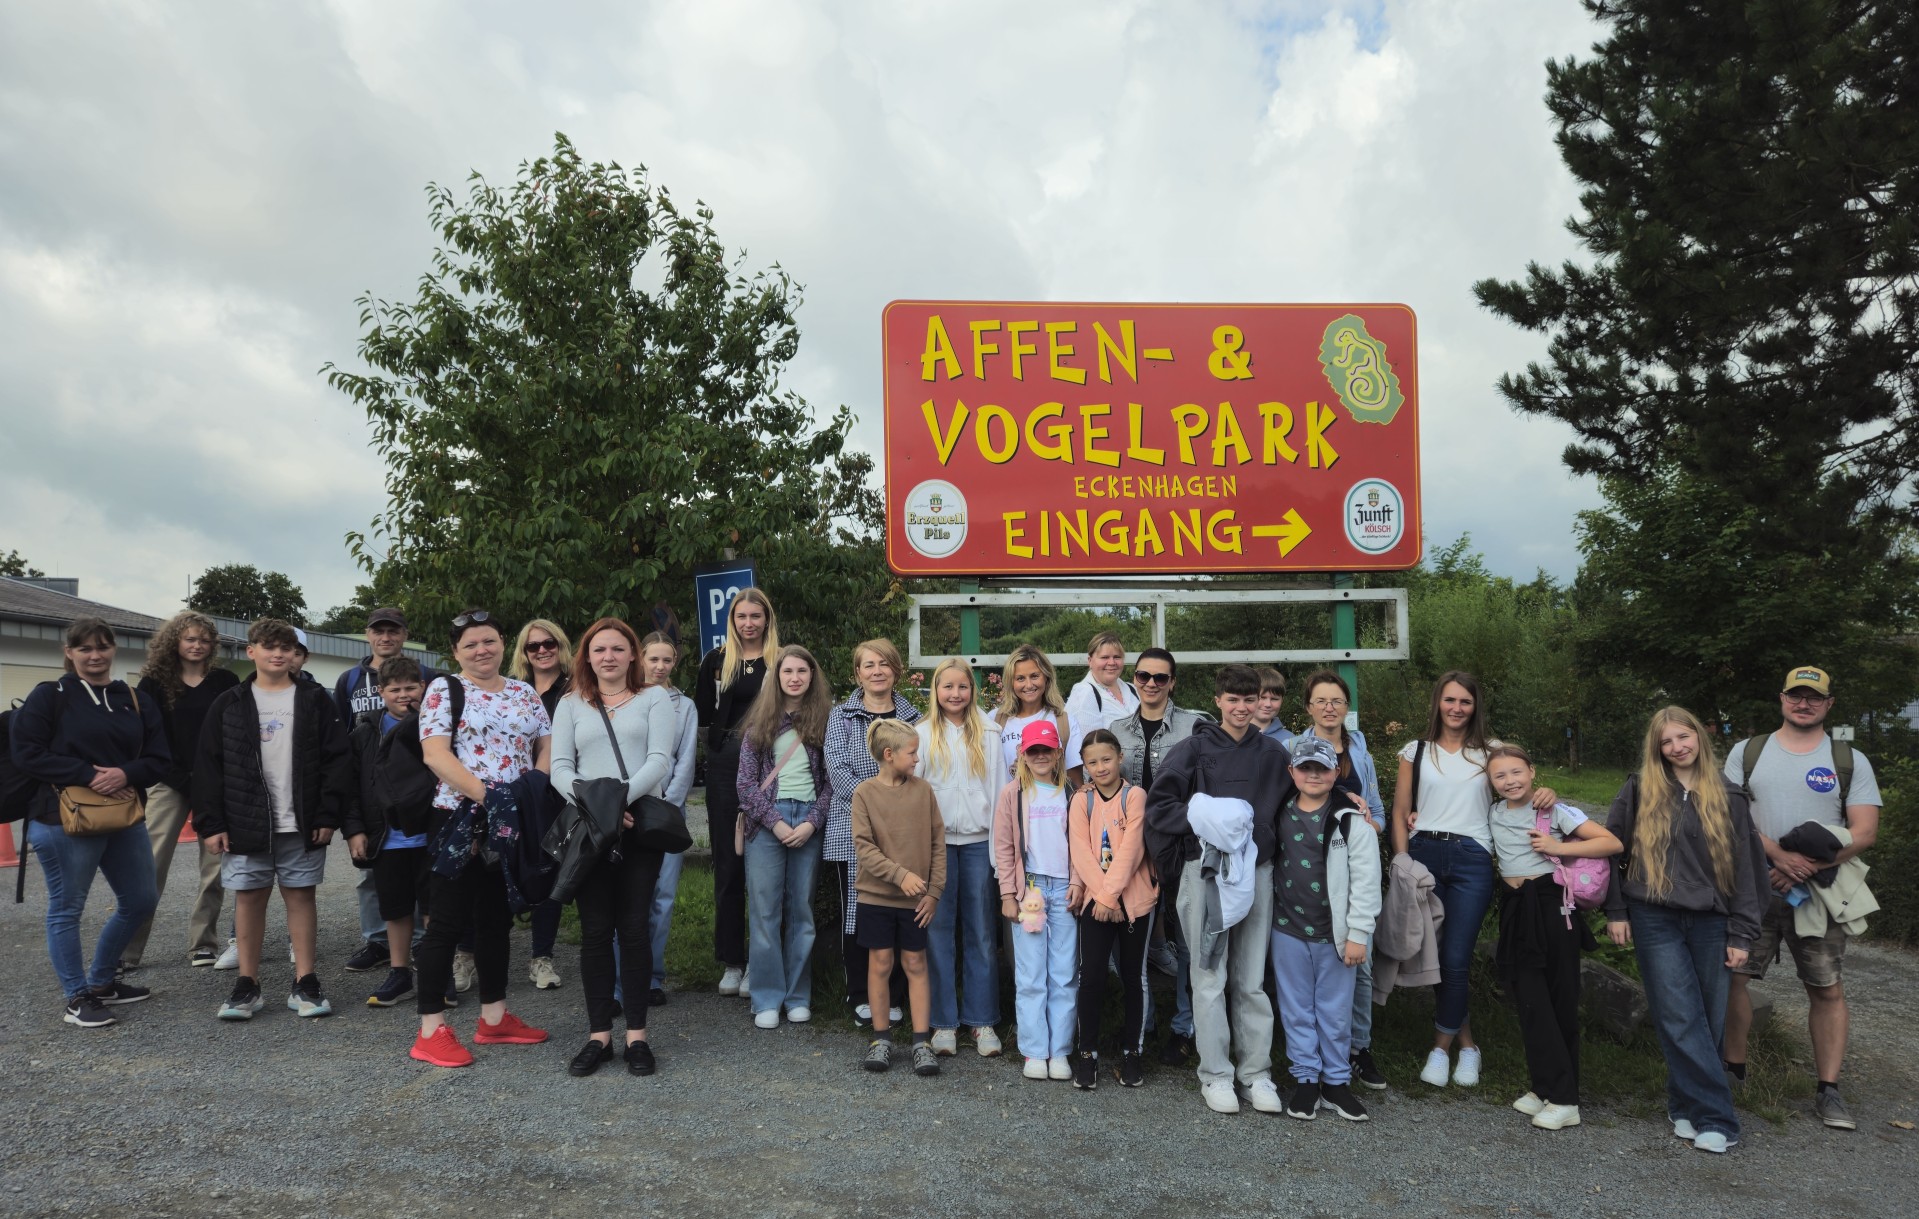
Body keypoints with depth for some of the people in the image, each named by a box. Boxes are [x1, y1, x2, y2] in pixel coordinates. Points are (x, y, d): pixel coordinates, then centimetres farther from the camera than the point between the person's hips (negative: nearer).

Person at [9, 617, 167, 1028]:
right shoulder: (48, 696, -3)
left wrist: (126, 773, -15)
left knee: (140, 901, 13)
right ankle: (77, 998, 14)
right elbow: (27, 753, -10)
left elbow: (159, 759, 6)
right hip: (65, 820, -5)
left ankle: (100, 981, 31)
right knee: (67, 909, 2)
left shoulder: (136, 700, 9)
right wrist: (88, 775, -19)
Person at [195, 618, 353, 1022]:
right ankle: (247, 985, 17)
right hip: (245, 824, 1)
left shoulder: (315, 700, 3)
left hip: (302, 825, -1)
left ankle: (305, 984, 12)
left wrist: (328, 815, -8)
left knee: (301, 896, 5)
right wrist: (211, 823, -4)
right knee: (249, 898, 7)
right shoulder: (228, 705, 5)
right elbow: (209, 768, 3)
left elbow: (338, 759, 0)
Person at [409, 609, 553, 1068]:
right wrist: (486, 795, -22)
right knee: (447, 921, -2)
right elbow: (435, 755, -13)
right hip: (460, 821, -5)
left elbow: (547, 748, 9)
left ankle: (494, 1017, 24)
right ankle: (431, 1030, 5)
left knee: (497, 919, 13)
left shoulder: (525, 694, 13)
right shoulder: (443, 690, -2)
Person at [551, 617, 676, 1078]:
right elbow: (560, 767, 5)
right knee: (595, 931, 2)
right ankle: (599, 1036, 10)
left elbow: (660, 759, -3)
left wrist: (620, 796, -19)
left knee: (635, 928, -1)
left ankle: (636, 1035, 7)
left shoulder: (654, 698, 8)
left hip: (641, 824, -2)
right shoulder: (571, 705, 14)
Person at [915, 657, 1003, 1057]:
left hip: (979, 840, 1)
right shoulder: (923, 734, 5)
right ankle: (943, 1021, 12)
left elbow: (998, 785, 7)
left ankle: (982, 1020, 14)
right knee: (939, 930, 3)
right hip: (936, 840, -1)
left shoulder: (988, 733, 8)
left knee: (982, 931, 5)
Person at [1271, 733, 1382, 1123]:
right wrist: (1268, 921, 8)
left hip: (1335, 934, -3)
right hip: (1289, 932, 3)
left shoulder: (1352, 822, -7)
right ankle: (1306, 1080, 22)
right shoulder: (1277, 817, 4)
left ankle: (1337, 1082, 22)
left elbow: (1365, 881, -8)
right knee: (1297, 1010, 10)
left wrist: (1358, 934, -10)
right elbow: (1266, 866, 12)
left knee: (1335, 1011, 8)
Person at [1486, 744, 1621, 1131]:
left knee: (1559, 997, 0)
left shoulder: (1553, 811, -5)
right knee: (1530, 999, 1)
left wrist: (1558, 847, -15)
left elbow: (1612, 843, -8)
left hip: (1551, 903, -4)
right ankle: (1548, 1088, 8)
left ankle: (1563, 1099, 2)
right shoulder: (1493, 813, 9)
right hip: (1514, 908, 4)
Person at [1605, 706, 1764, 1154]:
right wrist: (1616, 912, 0)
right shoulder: (1638, 792, 3)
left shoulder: (1728, 799, 7)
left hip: (1710, 923, 2)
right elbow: (1611, 850, 5)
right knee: (1680, 1021, -7)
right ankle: (1714, 1118, -2)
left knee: (1708, 1021, 6)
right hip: (1656, 921, -2)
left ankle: (1687, 1106, 21)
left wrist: (1741, 934, 3)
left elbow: (1744, 866, 7)